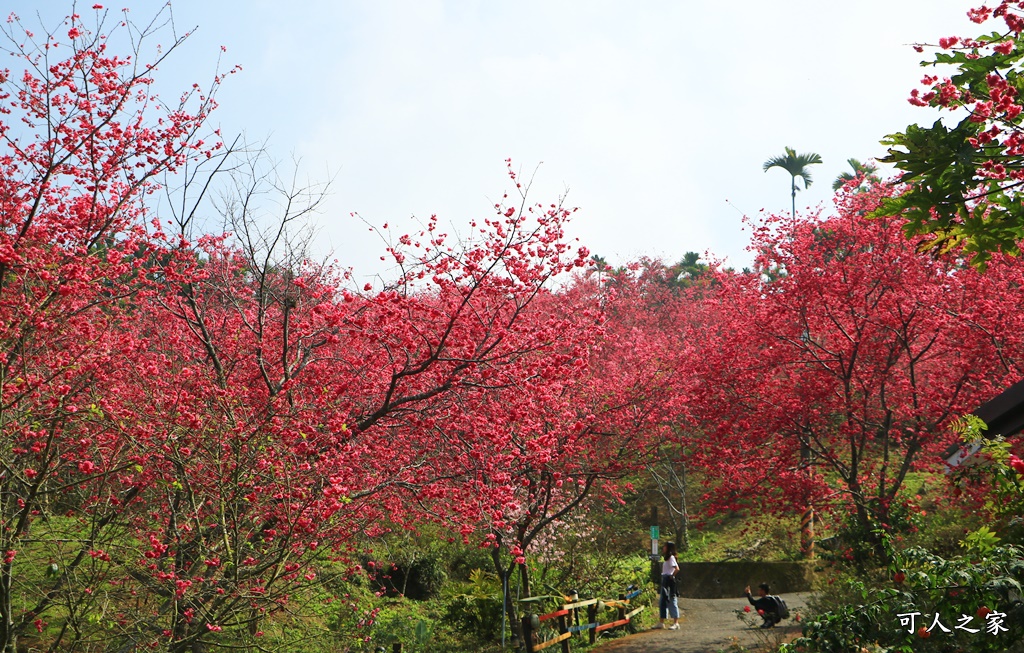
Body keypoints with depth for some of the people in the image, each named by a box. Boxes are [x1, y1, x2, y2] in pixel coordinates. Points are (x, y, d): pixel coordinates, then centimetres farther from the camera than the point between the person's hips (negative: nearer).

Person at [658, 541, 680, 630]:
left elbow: (677, 569, -25)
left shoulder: (671, 557, -13)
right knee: (662, 601, 11)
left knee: (671, 601, -7)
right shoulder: (667, 558, 16)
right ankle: (661, 623, 16)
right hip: (665, 580, 10)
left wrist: (672, 576, -15)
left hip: (669, 581, -10)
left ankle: (676, 623, -3)